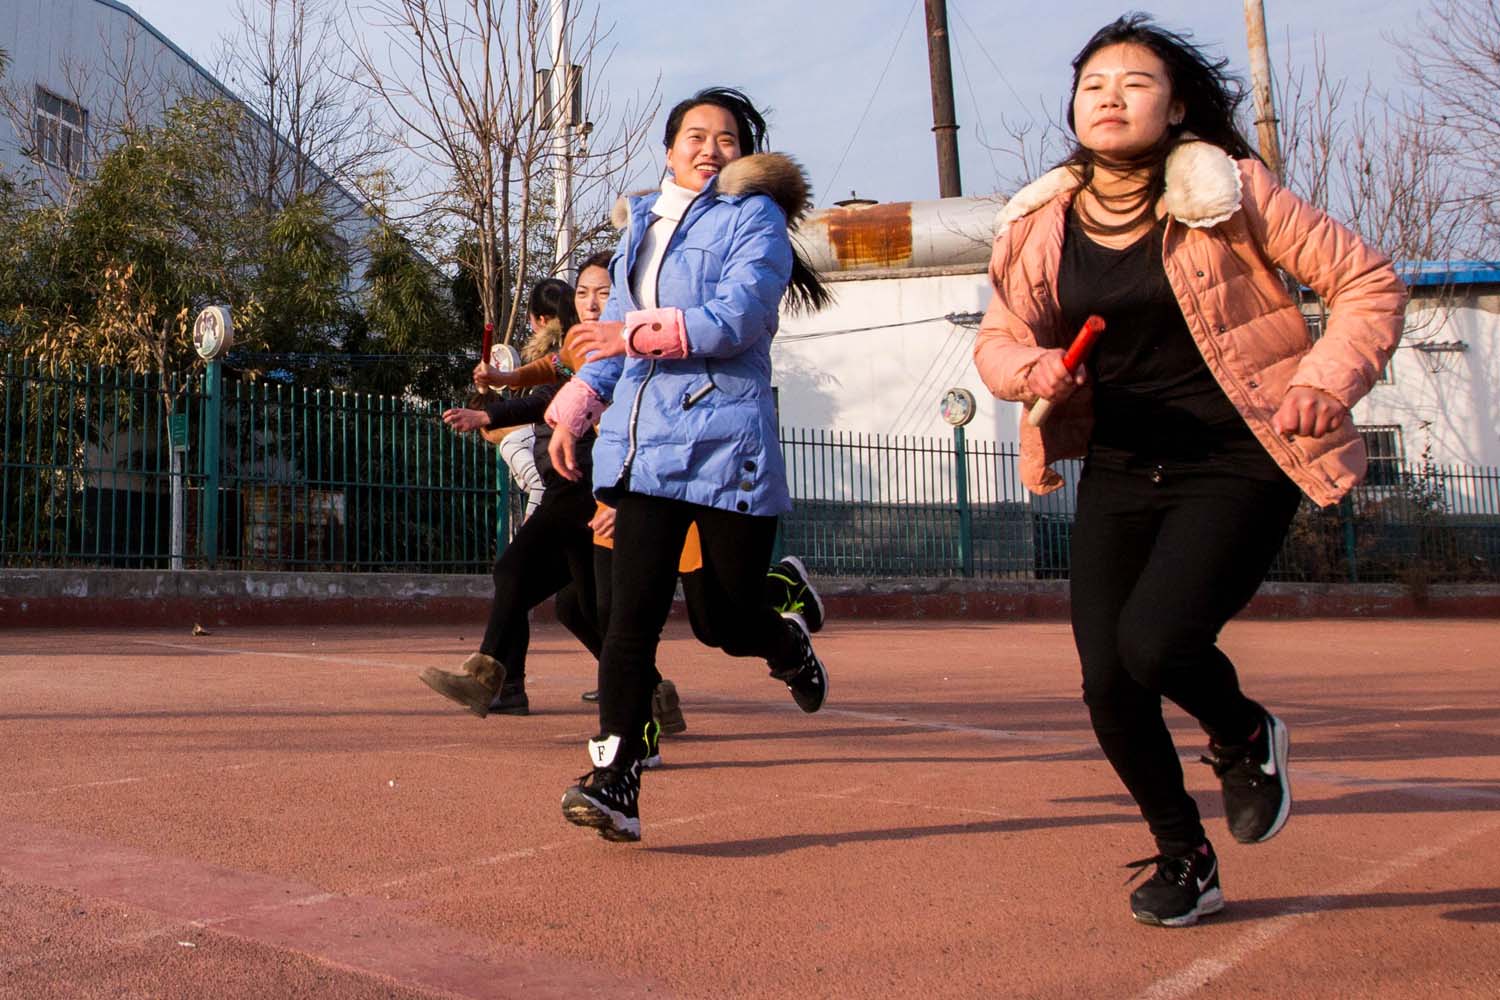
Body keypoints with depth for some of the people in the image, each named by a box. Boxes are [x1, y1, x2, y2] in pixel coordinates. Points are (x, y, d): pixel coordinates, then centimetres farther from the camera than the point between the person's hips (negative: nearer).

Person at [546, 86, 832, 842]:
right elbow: (615, 328, 26)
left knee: (730, 618, 6)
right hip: (642, 443, 4)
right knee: (632, 613, -10)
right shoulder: (641, 225, 20)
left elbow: (739, 316, -15)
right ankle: (614, 780, -11)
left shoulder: (754, 218, 1)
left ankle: (789, 641, 42)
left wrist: (644, 331, -20)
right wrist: (575, 407, 13)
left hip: (725, 439, -4)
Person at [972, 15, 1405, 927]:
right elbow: (998, 338, 13)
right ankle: (1184, 861, 25)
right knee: (1108, 683, -2)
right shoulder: (1042, 222, 3)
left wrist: (1326, 382, -18)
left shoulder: (1226, 193, -7)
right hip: (1120, 474, 4)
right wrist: (1030, 368, -11)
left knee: (1155, 641, -23)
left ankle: (1245, 738, 15)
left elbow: (1369, 283, -3)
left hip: (1236, 466, -4)